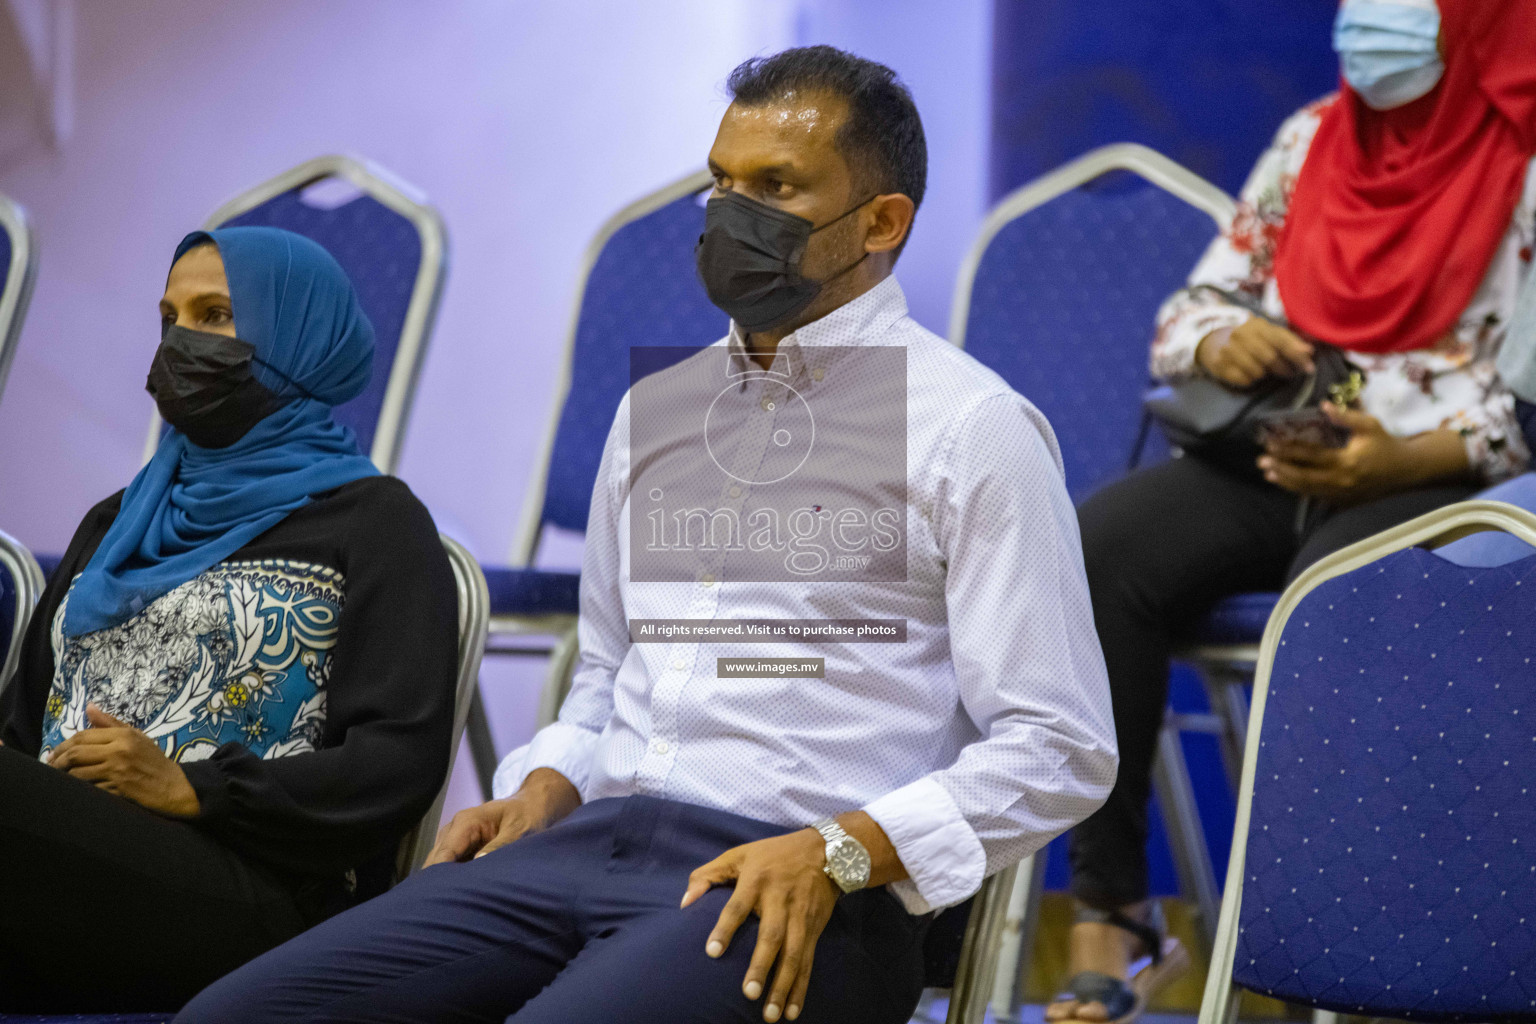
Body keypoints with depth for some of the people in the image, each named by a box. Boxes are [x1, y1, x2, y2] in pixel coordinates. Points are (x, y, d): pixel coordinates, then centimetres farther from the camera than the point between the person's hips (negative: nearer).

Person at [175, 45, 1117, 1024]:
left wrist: (836, 854, -17)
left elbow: (1058, 749, -5)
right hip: (598, 839, 6)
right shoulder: (653, 410, 20)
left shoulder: (971, 428, -1)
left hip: (807, 899, -6)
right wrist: (544, 792, 8)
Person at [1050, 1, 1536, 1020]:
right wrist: (1223, 343, -5)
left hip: (1442, 480, -4)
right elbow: (1191, 308, 19)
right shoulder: (1312, 141, 16)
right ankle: (1111, 912, -20)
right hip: (1267, 464, 5)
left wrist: (1405, 460, -20)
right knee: (1097, 549, -24)